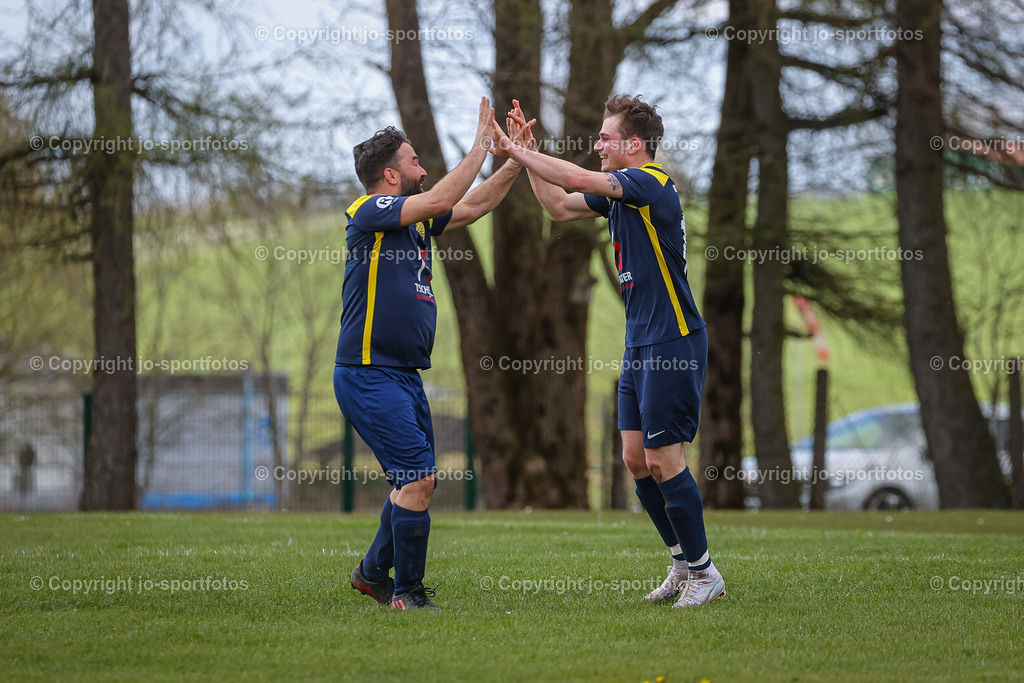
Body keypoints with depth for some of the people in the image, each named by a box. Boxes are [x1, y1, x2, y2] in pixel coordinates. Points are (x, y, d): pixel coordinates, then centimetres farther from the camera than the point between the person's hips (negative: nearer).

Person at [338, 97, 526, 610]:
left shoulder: (415, 221, 14)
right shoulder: (369, 213, -11)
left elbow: (471, 206, 20)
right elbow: (443, 199, -21)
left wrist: (516, 161, 12)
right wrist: (481, 144, -14)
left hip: (404, 374, 9)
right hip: (368, 374, -9)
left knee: (415, 481, 14)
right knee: (417, 476, -14)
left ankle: (374, 572, 30)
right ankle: (407, 592, -5)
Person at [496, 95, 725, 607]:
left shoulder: (650, 183, -16)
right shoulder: (620, 191, 13)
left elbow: (578, 179, -28)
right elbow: (560, 205, 21)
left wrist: (519, 151, -18)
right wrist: (527, 154, 11)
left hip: (672, 343, -10)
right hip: (640, 345, 10)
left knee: (663, 459, -7)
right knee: (636, 458, 9)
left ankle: (703, 572, 3)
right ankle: (684, 563, 19)